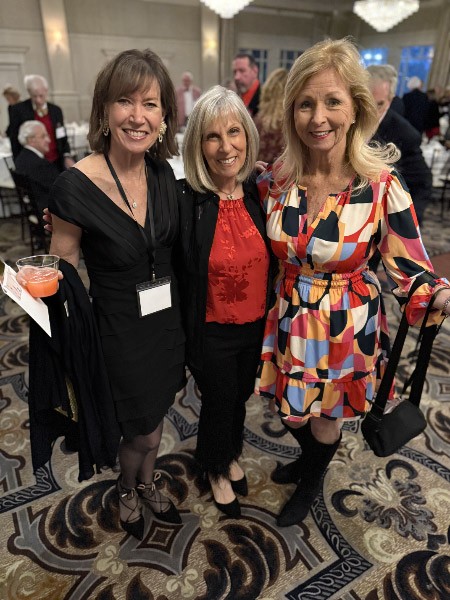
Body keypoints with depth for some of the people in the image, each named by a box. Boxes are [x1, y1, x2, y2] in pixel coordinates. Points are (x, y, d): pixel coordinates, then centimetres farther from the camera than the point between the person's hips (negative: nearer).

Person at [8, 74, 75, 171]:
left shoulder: (56, 110, 9)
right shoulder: (18, 110, 0)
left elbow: (63, 138, 13)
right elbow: (14, 141, 2)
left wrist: (67, 156, -5)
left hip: (57, 163, 3)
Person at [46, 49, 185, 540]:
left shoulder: (163, 174, -5)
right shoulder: (76, 187, -22)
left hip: (166, 321, 5)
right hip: (119, 331, -5)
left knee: (154, 416, 25)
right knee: (144, 433, 13)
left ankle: (146, 484, 55)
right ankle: (126, 490, 49)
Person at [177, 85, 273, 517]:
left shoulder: (259, 194, -7)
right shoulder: (183, 200, -20)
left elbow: (274, 261, 4)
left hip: (257, 327, 4)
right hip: (211, 333, -4)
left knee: (240, 397, 26)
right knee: (218, 404, 17)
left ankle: (232, 455, 57)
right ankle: (216, 470, 50)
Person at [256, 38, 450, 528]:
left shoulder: (382, 185, -18)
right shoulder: (275, 179, -8)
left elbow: (407, 270, -13)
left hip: (347, 329, -3)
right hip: (288, 324, 3)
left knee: (327, 420, 21)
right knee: (291, 411, 24)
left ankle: (311, 483, 56)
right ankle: (308, 458, 62)